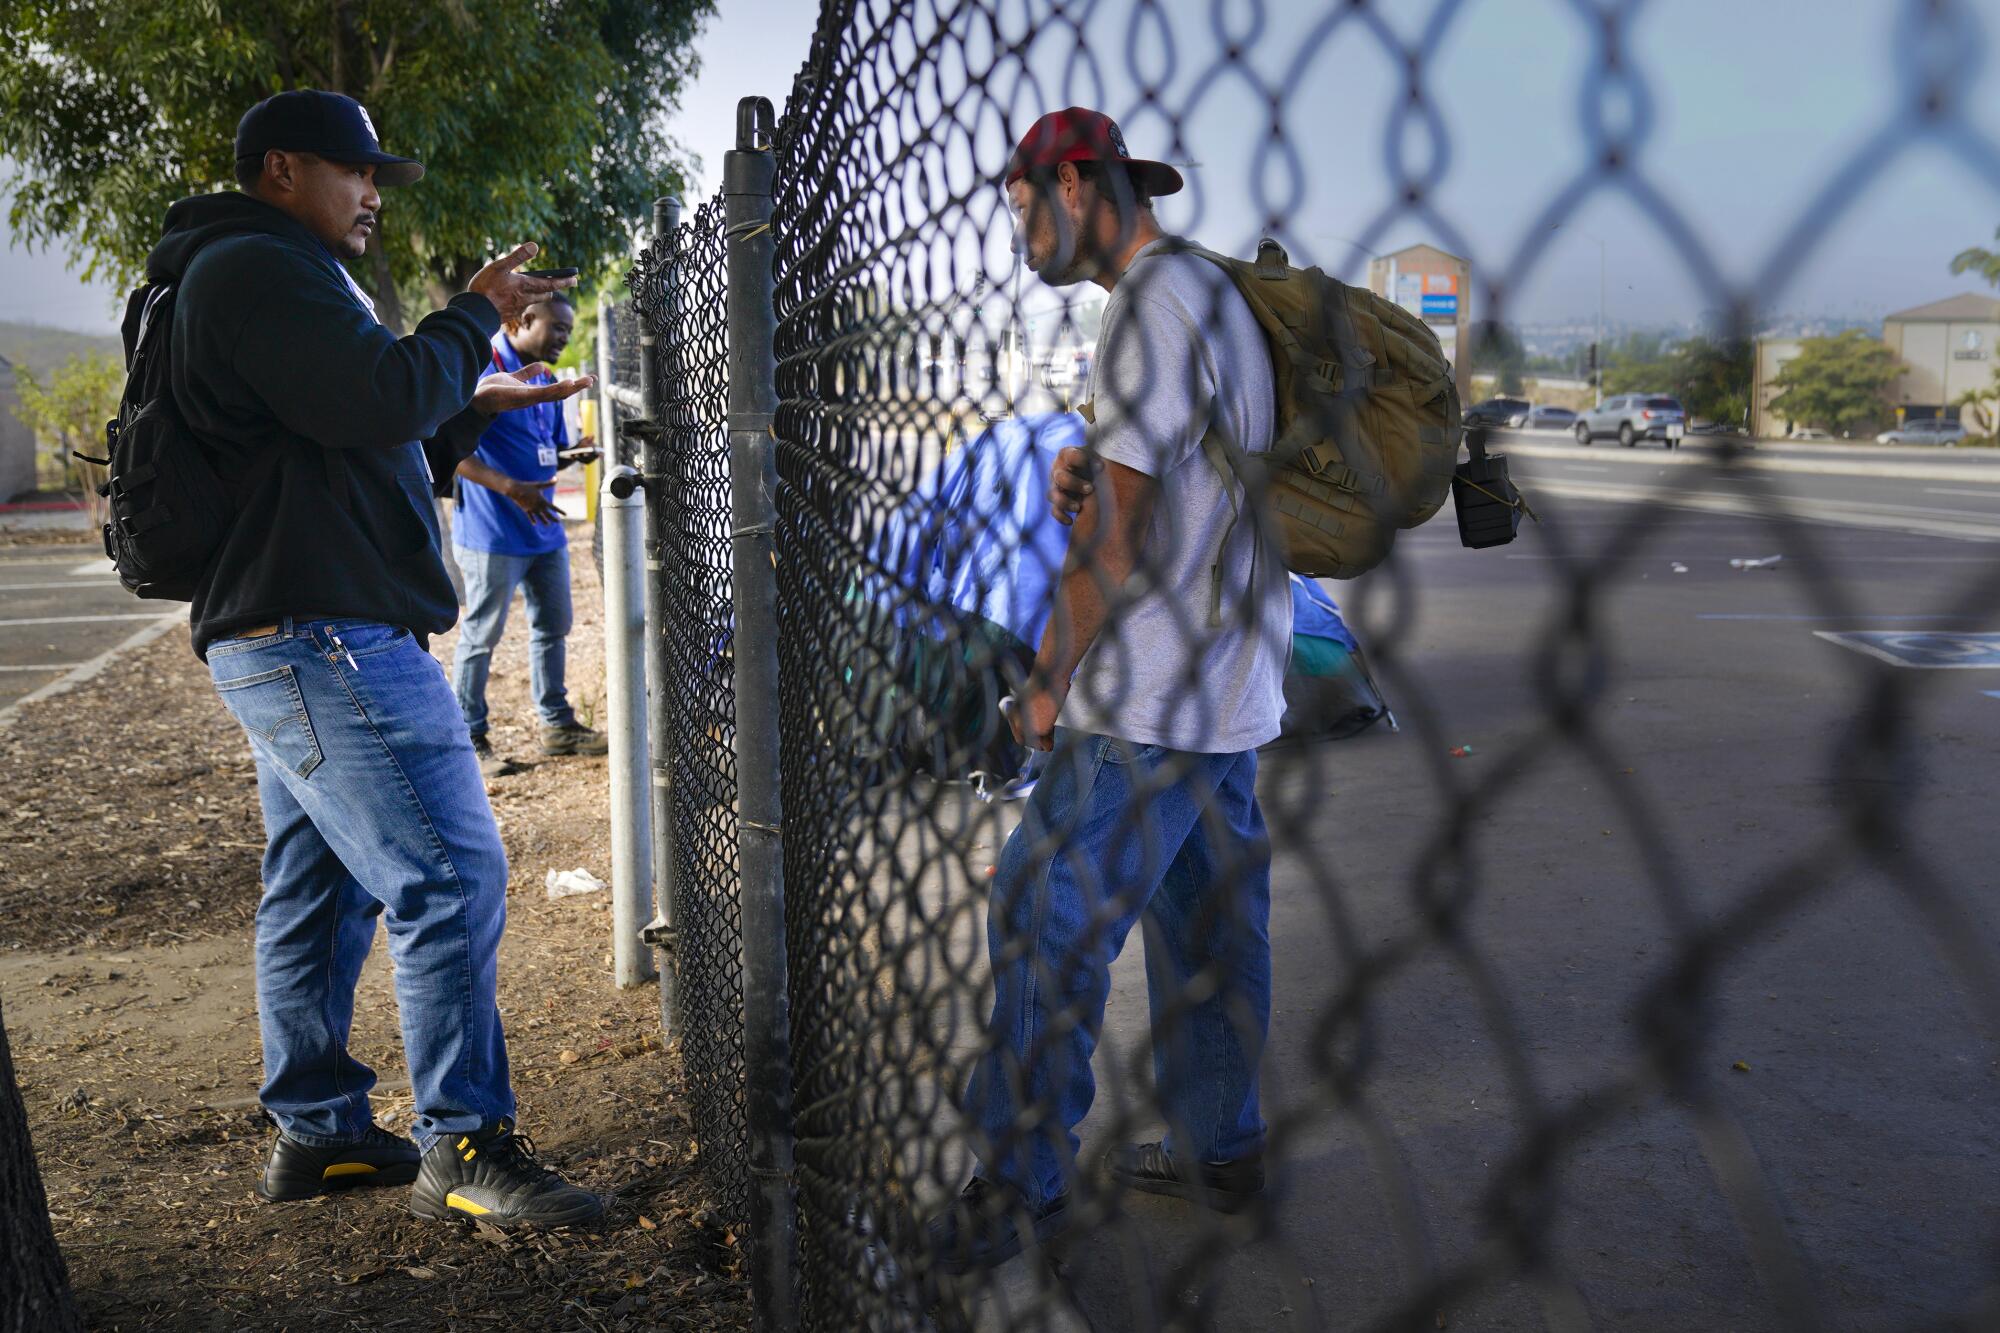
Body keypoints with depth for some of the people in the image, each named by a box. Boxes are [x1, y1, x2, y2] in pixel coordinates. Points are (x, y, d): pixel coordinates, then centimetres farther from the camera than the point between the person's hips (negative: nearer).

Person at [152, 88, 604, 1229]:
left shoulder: (271, 277, 26)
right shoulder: (257, 267, -9)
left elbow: (373, 456, 28)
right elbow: (383, 400, -21)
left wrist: (480, 405, 19)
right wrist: (474, 319, -6)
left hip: (294, 641, 12)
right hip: (322, 634, -12)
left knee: (321, 890, 14)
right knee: (451, 876, -12)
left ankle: (318, 1131, 23)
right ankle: (465, 1146, -5)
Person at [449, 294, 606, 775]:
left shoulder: (544, 379, 14)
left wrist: (572, 455, 0)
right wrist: (511, 488, -26)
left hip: (544, 528, 9)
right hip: (492, 533, -9)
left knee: (553, 626, 15)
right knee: (481, 636, 0)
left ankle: (557, 723, 27)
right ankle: (470, 739, 10)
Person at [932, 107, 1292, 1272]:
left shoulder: (1151, 309, -15)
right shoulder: (1217, 294, 17)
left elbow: (1119, 526, -18)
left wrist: (1052, 680, -8)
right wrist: (1089, 477, 0)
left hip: (1150, 706, -10)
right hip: (1233, 690, 10)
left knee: (1047, 921, -4)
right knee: (1211, 922, 16)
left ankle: (1024, 1184, 5)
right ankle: (1221, 1148, 28)